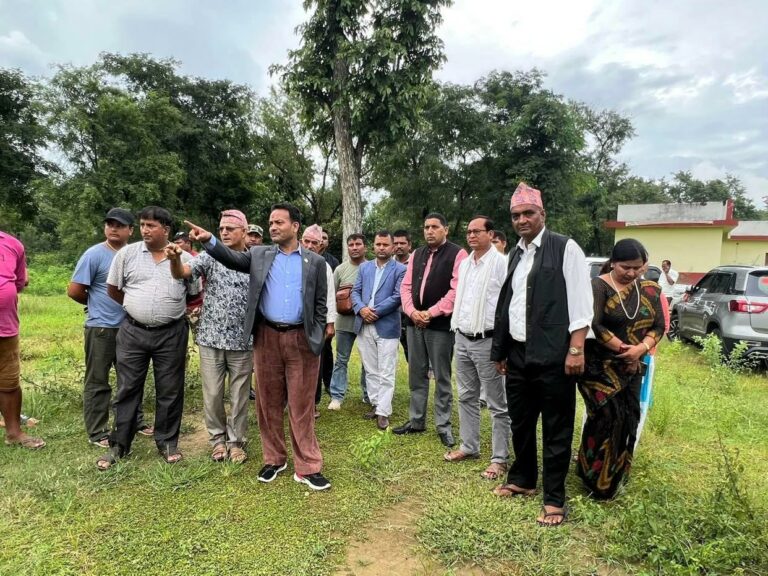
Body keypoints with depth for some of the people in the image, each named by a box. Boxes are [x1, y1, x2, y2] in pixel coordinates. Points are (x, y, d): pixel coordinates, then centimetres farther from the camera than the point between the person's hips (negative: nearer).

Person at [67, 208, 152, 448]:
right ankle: (97, 433, 15)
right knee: (97, 382, 4)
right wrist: (97, 305, 4)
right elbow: (74, 290, -9)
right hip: (101, 328, -6)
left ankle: (136, 421, 31)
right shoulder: (95, 254, -11)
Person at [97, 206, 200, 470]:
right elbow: (113, 290, 9)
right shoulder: (127, 253, 0)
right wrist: (136, 308, 12)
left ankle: (167, 442, 22)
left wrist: (173, 310, 6)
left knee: (170, 391, 8)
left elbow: (195, 295, 8)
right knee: (128, 389, 9)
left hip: (171, 334, 0)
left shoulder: (184, 258, -1)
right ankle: (119, 445, 22)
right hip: (132, 332, 1)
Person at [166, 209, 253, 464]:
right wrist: (174, 259, -38)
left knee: (239, 396, 10)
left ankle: (236, 441, 27)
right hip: (211, 339, 0)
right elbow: (182, 273, -15)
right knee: (212, 394, 10)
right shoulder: (210, 256, -1)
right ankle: (217, 438, 30)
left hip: (243, 341, 0)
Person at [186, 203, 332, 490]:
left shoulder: (315, 262, 4)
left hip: (301, 339, -2)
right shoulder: (259, 255, 9)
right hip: (267, 337, 2)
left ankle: (307, 467, 12)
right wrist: (208, 240, -23)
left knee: (301, 404, 3)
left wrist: (316, 339, -2)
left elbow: (321, 304, 4)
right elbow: (232, 258, -6)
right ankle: (274, 459, 27)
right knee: (269, 402, 10)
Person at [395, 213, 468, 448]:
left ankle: (443, 425, 15)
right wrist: (412, 311, -7)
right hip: (415, 322, 6)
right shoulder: (417, 255, 14)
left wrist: (431, 313, -16)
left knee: (441, 377, 3)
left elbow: (457, 290, -14)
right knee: (416, 374, 12)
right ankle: (416, 420, 24)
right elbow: (406, 286, 10)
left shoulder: (457, 254, -5)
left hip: (440, 324, -6)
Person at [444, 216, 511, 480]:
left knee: (497, 403, 3)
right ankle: (469, 446, 31)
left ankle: (499, 458, 13)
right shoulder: (464, 264, 13)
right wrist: (457, 330, 15)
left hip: (488, 340, -8)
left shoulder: (501, 263, -11)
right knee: (466, 397, 17)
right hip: (462, 339, 8)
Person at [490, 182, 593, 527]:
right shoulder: (515, 255, 14)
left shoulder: (565, 249, -5)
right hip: (518, 355, 7)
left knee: (556, 430, 6)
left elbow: (580, 301, -10)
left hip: (553, 356, -6)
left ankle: (554, 500, 20)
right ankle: (522, 480, 38)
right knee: (520, 423, 18)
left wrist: (576, 349, -16)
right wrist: (501, 350, 16)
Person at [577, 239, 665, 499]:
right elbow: (594, 325, -19)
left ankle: (614, 476, 26)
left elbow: (658, 326, 4)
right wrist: (622, 348, -15)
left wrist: (641, 348, -13)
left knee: (627, 419, 9)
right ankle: (596, 479, 10)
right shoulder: (599, 286, -11)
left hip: (631, 368, 5)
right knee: (607, 417, -7)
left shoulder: (649, 290, 6)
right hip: (600, 366, -5)